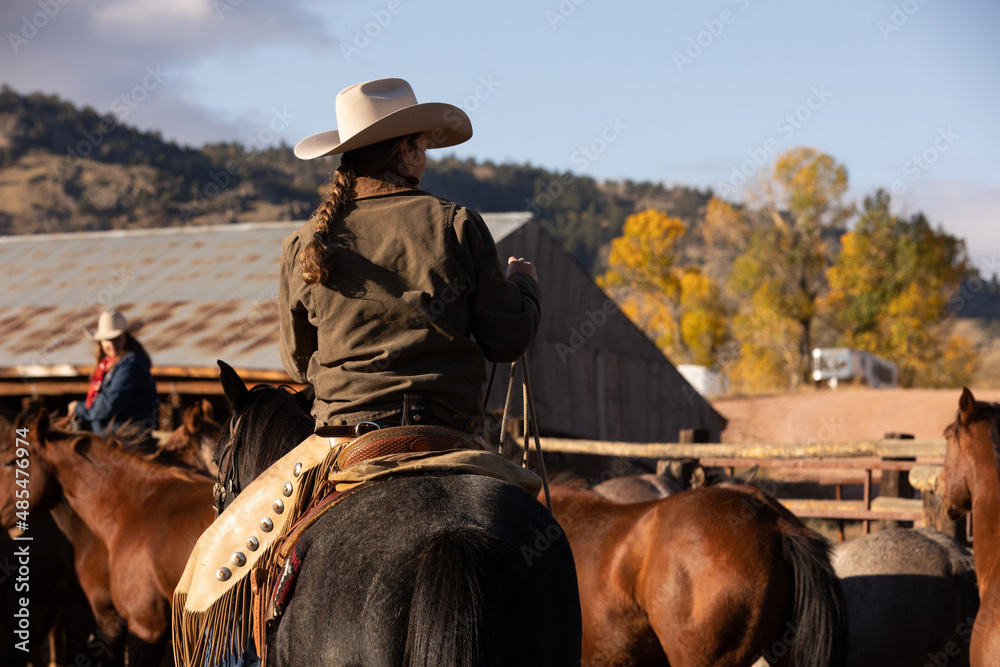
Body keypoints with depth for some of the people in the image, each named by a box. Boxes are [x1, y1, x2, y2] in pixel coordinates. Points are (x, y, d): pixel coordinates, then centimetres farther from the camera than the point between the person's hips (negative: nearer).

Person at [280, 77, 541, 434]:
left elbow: (299, 363, 14)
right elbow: (507, 340, 3)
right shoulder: (456, 225, -2)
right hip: (448, 430, -2)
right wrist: (523, 284, 24)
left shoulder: (304, 244, 5)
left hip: (342, 420, 2)